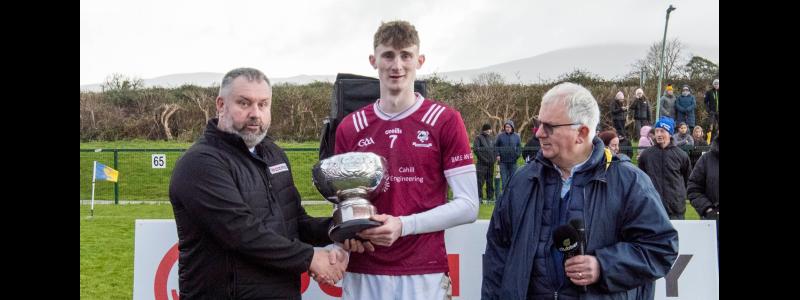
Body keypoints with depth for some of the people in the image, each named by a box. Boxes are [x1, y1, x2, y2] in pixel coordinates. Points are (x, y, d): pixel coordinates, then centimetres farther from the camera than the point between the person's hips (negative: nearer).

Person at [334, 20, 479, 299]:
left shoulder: (446, 121, -3)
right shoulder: (349, 128, 6)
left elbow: (468, 205, -6)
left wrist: (404, 225, -16)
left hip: (424, 273, -3)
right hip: (361, 273, 3)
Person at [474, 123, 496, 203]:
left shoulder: (491, 139, 18)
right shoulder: (478, 138, -1)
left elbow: (495, 149, 21)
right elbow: (476, 149, -9)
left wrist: (494, 158, 5)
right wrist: (483, 158, -14)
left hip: (491, 163, 6)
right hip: (482, 163, -6)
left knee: (490, 181, 10)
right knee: (480, 181, -8)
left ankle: (490, 196, 15)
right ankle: (479, 197, -7)